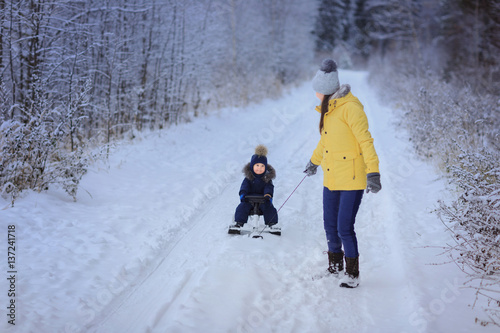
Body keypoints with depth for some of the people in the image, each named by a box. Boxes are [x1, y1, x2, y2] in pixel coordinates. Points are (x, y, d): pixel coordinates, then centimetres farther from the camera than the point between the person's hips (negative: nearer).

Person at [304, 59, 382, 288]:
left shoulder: (350, 107, -15)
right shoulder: (328, 110, 12)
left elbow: (365, 140, -19)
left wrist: (373, 173, -25)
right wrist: (314, 161, 42)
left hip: (351, 179, -8)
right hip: (331, 178, 8)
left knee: (344, 228, -7)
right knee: (330, 226, 14)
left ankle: (352, 275, 8)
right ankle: (334, 267, 32)